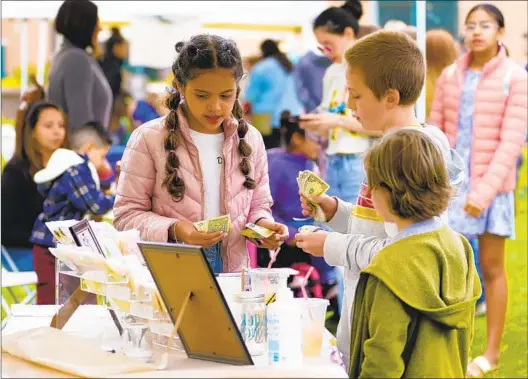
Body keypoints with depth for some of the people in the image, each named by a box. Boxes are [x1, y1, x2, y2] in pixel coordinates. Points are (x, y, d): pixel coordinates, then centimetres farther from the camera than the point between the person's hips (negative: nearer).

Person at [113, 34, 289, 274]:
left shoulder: (250, 140, 10)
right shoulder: (149, 139, -1)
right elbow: (126, 215, 0)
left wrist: (261, 225, -3)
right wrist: (173, 231, -16)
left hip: (233, 276, 2)